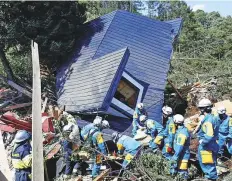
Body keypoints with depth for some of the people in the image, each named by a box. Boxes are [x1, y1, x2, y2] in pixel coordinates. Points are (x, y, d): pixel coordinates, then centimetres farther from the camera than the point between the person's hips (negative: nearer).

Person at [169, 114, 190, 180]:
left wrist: (175, 157, -23)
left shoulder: (182, 132, -24)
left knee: (182, 173, -4)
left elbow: (179, 147, -26)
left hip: (182, 156, -10)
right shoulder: (183, 129, 8)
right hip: (182, 155, 10)